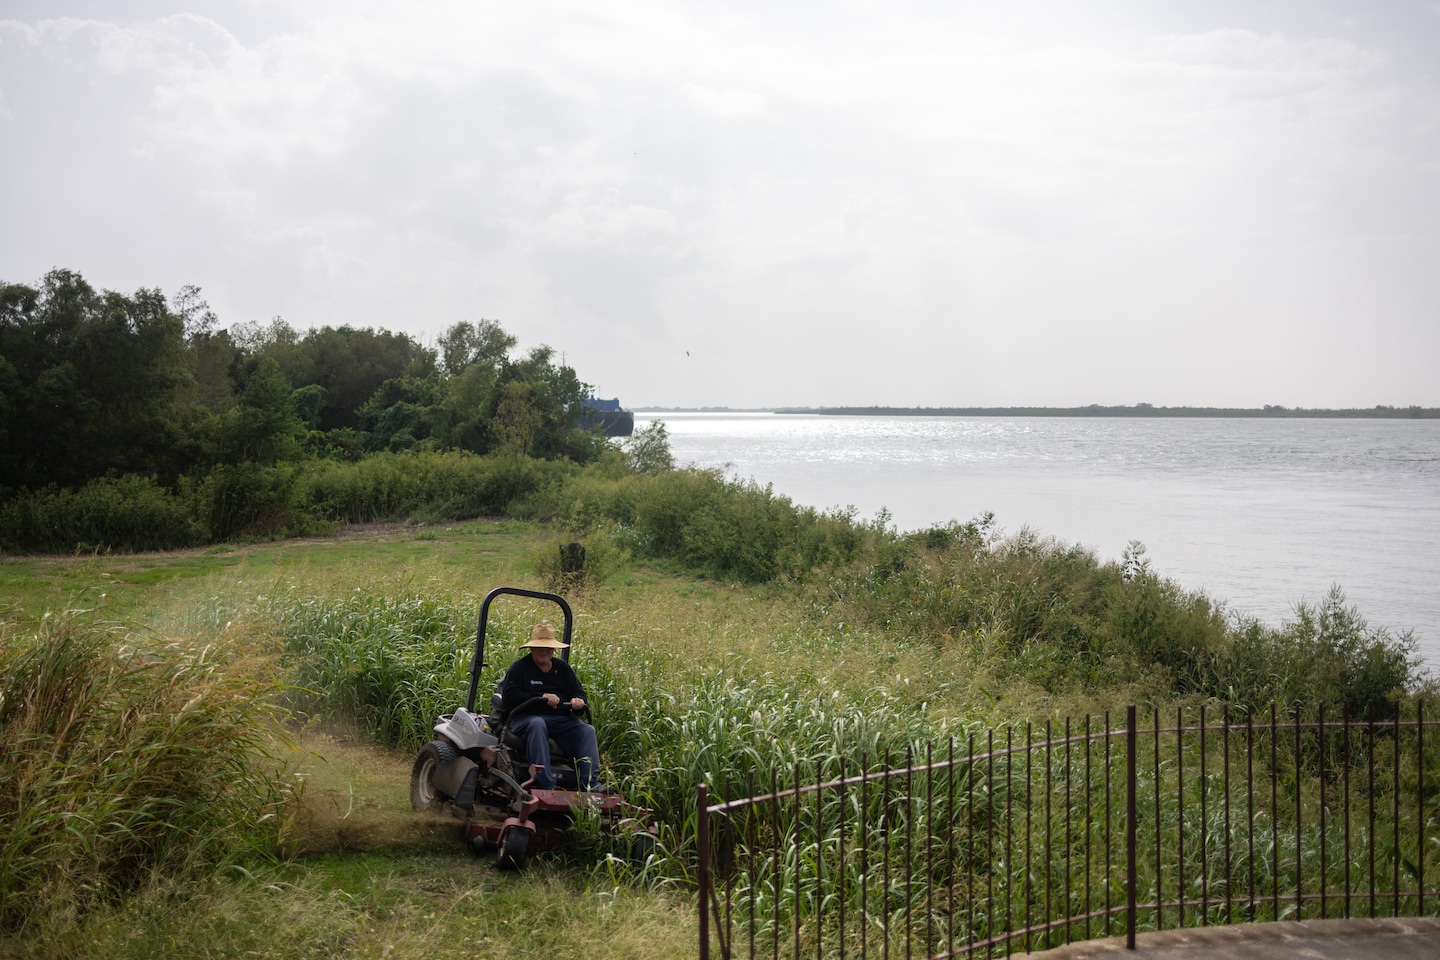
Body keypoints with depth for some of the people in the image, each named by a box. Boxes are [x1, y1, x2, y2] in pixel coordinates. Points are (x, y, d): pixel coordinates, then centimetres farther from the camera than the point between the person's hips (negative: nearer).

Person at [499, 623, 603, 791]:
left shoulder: (562, 667, 22)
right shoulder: (519, 668, 6)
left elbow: (579, 693, 21)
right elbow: (508, 698, -7)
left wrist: (578, 701, -5)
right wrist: (541, 697, -12)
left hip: (562, 720, 5)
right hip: (526, 718, -5)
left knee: (587, 730, -19)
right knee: (537, 724, -39)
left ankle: (590, 783, -31)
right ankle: (545, 785, -49)